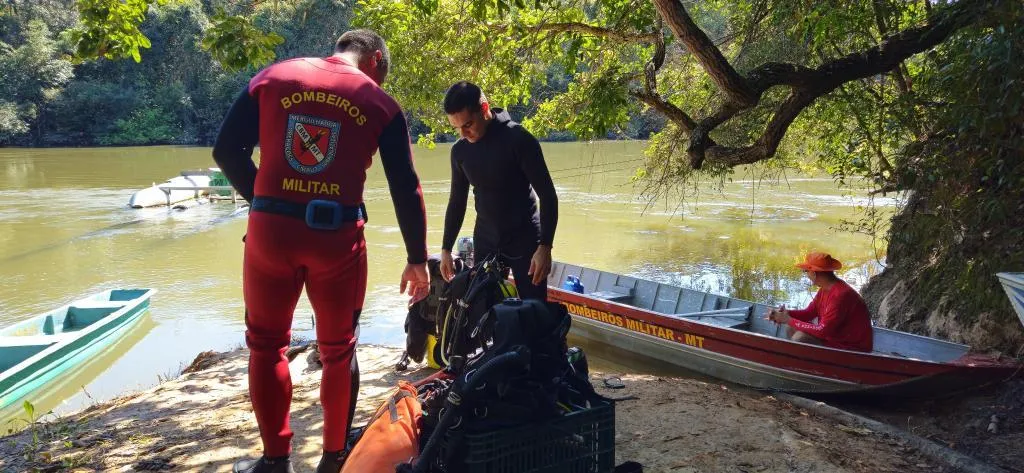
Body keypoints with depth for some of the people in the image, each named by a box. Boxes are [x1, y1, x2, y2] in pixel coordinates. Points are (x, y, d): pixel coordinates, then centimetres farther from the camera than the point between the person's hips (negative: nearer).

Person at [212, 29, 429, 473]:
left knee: (266, 342, 16)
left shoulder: (273, 76, 8)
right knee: (338, 348, 16)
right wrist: (417, 258, 11)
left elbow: (226, 149, 3)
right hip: (337, 235, 0)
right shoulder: (380, 103, 5)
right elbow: (406, 188, 3)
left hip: (270, 228, 1)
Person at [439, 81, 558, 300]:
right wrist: (446, 249, 12)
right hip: (485, 243, 5)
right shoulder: (460, 150, 2)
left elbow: (548, 195, -14)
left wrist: (545, 246, -20)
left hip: (525, 241, -4)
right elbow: (457, 201, 13)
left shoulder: (519, 139, -14)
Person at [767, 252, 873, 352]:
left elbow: (822, 331, -30)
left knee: (800, 338, -22)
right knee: (791, 329, 6)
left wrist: (790, 320, -20)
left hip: (851, 349, -10)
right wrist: (785, 313, -4)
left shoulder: (840, 295, -28)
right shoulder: (825, 289, 3)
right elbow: (809, 313, 13)